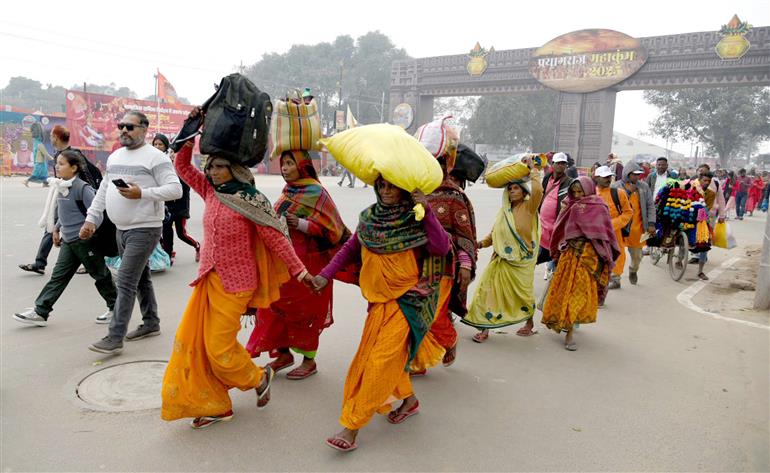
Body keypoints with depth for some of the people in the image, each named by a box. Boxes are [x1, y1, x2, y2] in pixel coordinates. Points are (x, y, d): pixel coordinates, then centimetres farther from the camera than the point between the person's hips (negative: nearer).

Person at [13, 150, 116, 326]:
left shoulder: (82, 187, -16)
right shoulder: (61, 187, 8)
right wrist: (56, 228, 18)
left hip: (85, 240, -7)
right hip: (68, 241, 7)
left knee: (100, 274, 5)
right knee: (59, 275, 8)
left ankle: (115, 307, 19)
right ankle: (40, 312, 11)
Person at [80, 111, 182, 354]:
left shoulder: (155, 157, -11)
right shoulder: (114, 157, 14)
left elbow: (175, 189, -18)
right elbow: (103, 191, 18)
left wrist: (142, 193, -25)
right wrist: (91, 219, 13)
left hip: (144, 229, -8)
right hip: (121, 229, 8)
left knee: (126, 282, -10)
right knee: (140, 278, 17)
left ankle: (115, 338, -5)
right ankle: (151, 323, 30)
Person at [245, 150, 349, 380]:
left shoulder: (316, 193, -11)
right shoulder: (288, 192, 10)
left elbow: (330, 229, -15)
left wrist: (301, 224, -23)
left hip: (306, 263, -7)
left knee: (304, 311, 3)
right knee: (277, 306, 9)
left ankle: (309, 361, 20)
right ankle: (284, 353, 27)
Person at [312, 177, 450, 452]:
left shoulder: (415, 220, -10)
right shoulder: (369, 218, 3)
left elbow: (443, 248, -22)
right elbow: (350, 249, 12)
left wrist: (427, 213, -28)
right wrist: (326, 274, 4)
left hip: (407, 299, -6)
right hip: (379, 299, 6)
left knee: (382, 360, -8)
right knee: (371, 355, 13)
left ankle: (351, 428, -1)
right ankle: (409, 400, 36)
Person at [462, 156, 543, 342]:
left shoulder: (529, 207, -6)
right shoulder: (503, 210, 10)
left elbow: (537, 191, -26)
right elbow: (495, 233, 14)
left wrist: (532, 169, -17)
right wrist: (482, 243, -2)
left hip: (521, 261, -4)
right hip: (501, 259, 4)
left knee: (523, 293, 12)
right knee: (488, 289, -5)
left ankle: (530, 323, 37)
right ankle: (485, 328, 1)